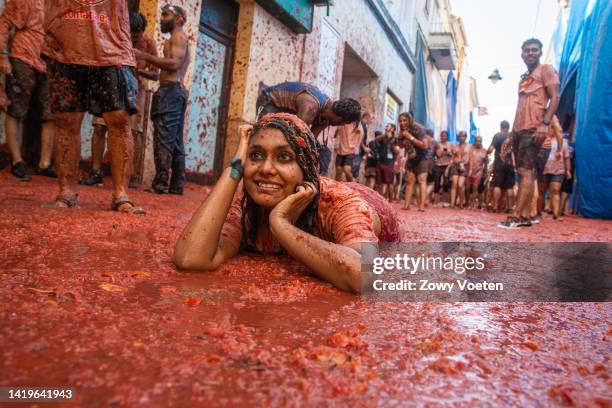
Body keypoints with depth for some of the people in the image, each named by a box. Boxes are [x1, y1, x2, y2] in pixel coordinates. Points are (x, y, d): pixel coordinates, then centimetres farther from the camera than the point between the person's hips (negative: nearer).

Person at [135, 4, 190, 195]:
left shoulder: (178, 37, 0)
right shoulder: (179, 40, 29)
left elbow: (174, 63, -17)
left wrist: (145, 56, -14)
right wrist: (142, 72, 24)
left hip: (170, 91, -10)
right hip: (177, 91, 10)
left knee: (163, 139, -15)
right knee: (176, 142, 5)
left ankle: (161, 184, -17)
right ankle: (177, 185, 5)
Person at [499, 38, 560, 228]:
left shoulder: (546, 69, 3)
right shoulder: (524, 77, 24)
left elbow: (555, 97, -7)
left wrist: (545, 123, -19)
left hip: (533, 129, -8)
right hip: (519, 129, 8)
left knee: (525, 171, -13)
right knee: (523, 172, 5)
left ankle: (516, 216, -16)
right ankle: (525, 216, 8)